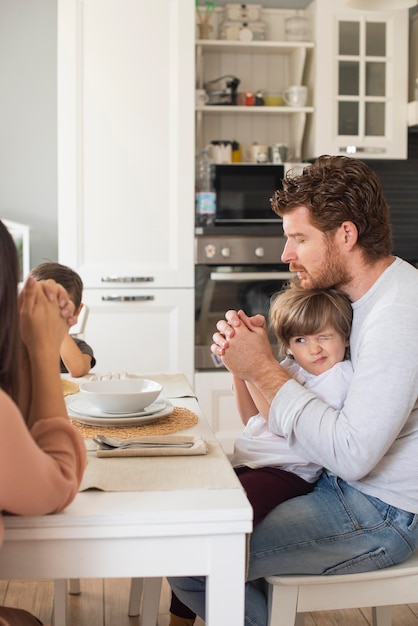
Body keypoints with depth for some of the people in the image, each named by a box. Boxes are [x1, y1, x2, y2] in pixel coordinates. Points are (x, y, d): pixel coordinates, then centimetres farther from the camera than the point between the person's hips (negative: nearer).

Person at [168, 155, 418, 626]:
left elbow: (352, 455, -29)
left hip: (380, 515, -10)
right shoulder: (365, 293, 7)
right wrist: (248, 355, -10)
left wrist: (264, 368, -24)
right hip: (344, 483, 10)